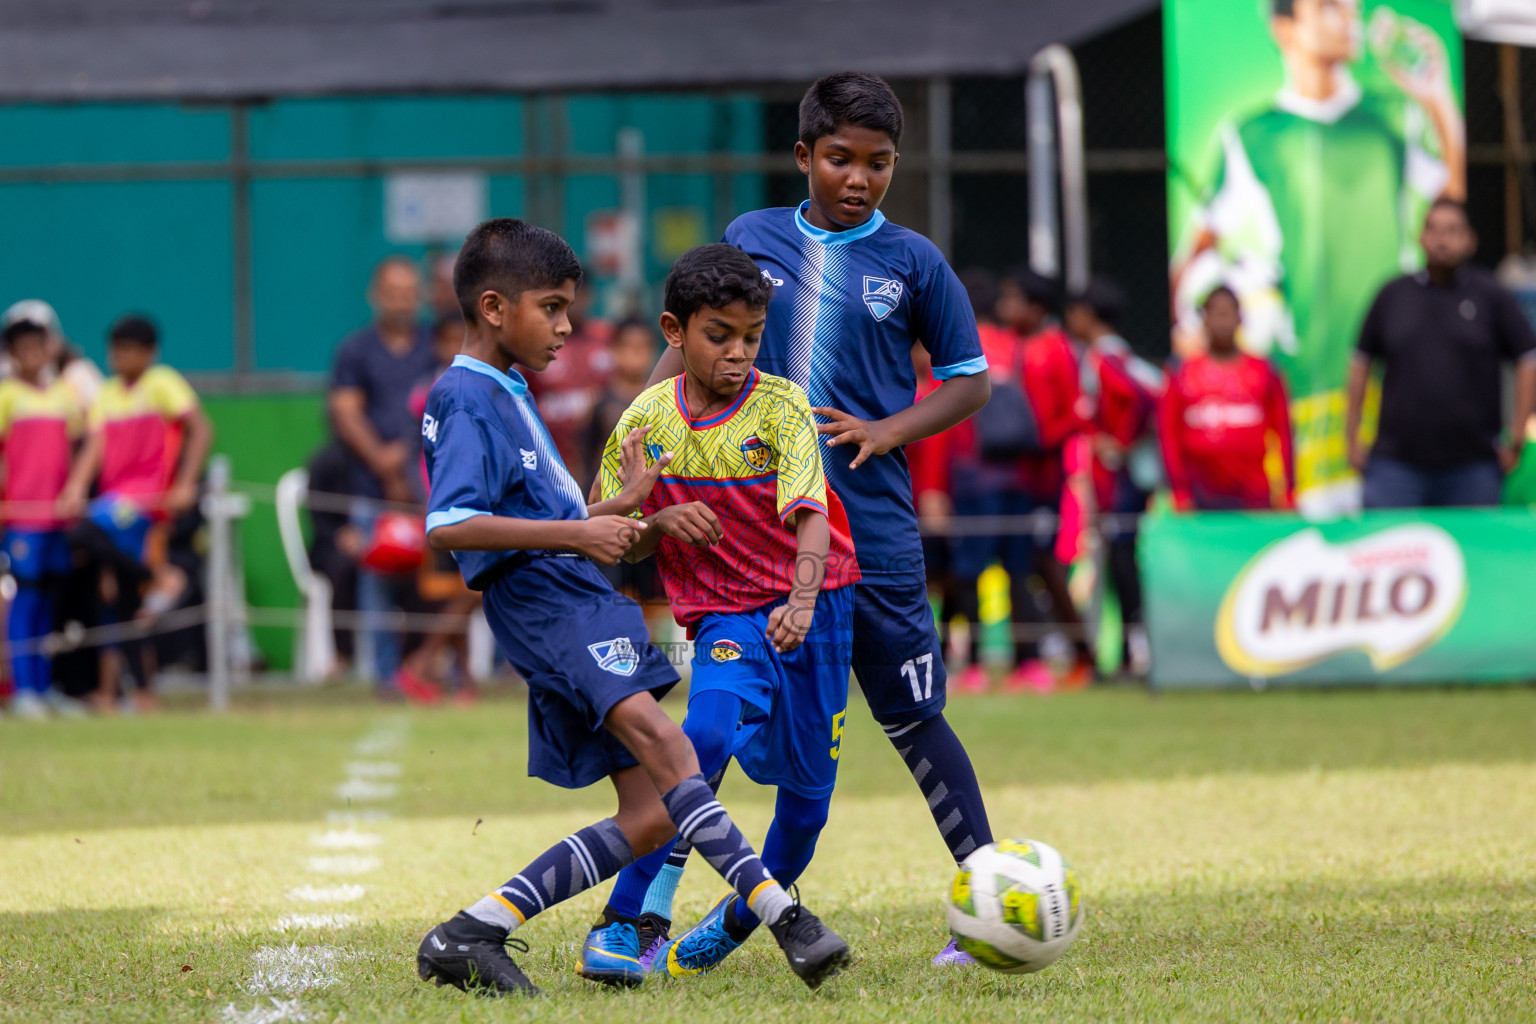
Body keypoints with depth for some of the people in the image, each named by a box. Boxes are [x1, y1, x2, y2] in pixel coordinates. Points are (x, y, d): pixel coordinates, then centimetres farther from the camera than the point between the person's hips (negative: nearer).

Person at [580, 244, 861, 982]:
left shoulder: (781, 408, -11)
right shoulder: (647, 420, -3)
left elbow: (809, 515, -22)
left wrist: (802, 601, -40)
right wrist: (661, 523, -18)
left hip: (812, 602, 0)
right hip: (727, 612, 0)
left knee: (807, 781, 6)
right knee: (708, 733, -28)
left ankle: (741, 918, 34)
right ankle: (629, 918, -25)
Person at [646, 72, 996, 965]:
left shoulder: (912, 262, 0)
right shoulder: (751, 240, 5)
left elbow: (971, 380, 6)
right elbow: (694, 350, 14)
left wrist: (888, 431, -9)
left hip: (873, 531, -2)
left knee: (914, 720, 0)